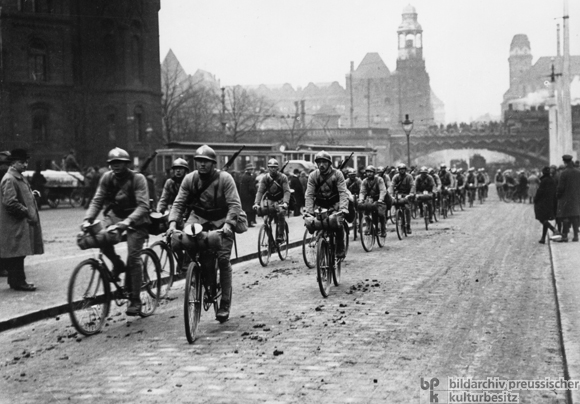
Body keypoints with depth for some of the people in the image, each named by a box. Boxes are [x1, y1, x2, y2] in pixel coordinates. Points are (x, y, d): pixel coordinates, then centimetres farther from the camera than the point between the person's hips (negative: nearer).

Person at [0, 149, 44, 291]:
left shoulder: (20, 178, 17)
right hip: (16, 224, -10)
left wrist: (32, 194, 11)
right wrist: (27, 212, -17)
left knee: (18, 254, 13)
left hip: (23, 222, 10)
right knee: (18, 253, -6)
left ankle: (16, 280, 19)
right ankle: (18, 281, -1)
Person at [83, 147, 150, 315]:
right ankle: (117, 264, 4)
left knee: (133, 258, -13)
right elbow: (97, 201, -6)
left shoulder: (137, 178, -16)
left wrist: (128, 220, -42)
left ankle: (135, 300, -3)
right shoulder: (107, 178, -3)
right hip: (114, 216, 4)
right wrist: (87, 219, -23)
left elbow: (143, 205, -25)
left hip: (135, 220, -4)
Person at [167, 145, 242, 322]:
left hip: (221, 222, -3)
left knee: (223, 259, -13)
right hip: (199, 219, 3)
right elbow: (178, 203, -5)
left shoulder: (224, 178, -14)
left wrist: (228, 224, -35)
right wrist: (173, 223, -22)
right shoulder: (190, 179, -4)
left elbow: (235, 204, -20)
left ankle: (225, 306, -4)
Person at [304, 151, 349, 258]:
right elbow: (309, 195, -11)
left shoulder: (337, 174, -11)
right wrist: (308, 211, -24)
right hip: (320, 204, 2)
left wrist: (343, 208, -34)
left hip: (334, 204, -2)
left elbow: (343, 192, -19)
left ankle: (340, 249, -11)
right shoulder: (313, 175, -7)